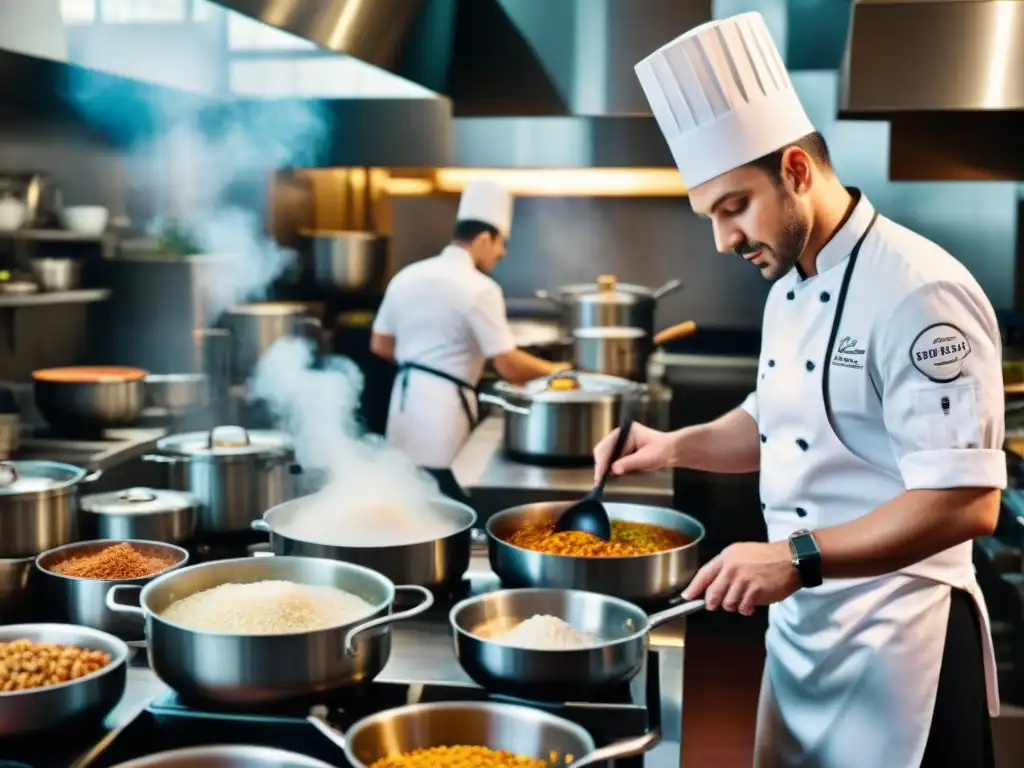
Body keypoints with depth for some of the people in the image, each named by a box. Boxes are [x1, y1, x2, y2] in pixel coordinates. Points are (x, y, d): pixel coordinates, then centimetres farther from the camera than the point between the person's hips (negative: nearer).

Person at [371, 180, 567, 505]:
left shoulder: (406, 276, 10)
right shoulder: (479, 288, -12)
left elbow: (380, 345, 17)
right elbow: (508, 366, -13)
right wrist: (554, 370, 2)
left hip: (405, 399, 8)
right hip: (443, 405, -8)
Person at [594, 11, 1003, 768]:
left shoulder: (917, 293, -22)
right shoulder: (791, 287, 7)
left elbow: (967, 502, -26)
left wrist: (797, 557, -29)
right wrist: (676, 445, 4)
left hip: (897, 640, -8)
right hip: (800, 621, 9)